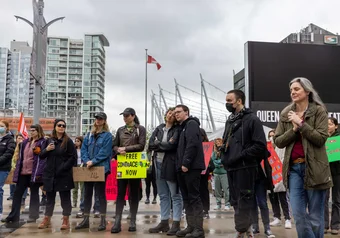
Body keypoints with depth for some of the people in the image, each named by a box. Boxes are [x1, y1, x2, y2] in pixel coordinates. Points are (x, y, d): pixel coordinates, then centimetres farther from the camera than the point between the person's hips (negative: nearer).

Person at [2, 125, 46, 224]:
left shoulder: (42, 142, -5)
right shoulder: (25, 142, 14)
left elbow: (42, 158, -11)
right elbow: (20, 157, 16)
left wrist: (39, 173, -18)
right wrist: (17, 171, 9)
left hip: (34, 173, -6)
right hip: (23, 172, 6)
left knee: (34, 193, 5)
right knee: (17, 193, 5)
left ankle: (33, 216, 14)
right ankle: (13, 216, 11)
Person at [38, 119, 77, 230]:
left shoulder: (68, 141, -3)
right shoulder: (49, 141, 9)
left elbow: (73, 157, -7)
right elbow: (41, 156, 12)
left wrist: (63, 168, -14)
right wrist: (46, 150, -9)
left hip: (64, 175, -4)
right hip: (49, 174, 4)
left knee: (65, 198, 3)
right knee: (49, 198, 13)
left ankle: (66, 220, 11)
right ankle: (47, 219, 24)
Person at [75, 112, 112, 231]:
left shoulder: (107, 135, -2)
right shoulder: (89, 135, 15)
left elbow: (105, 152, -12)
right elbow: (83, 149, 8)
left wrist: (93, 161, -18)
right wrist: (86, 161, -9)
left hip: (101, 168, -6)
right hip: (88, 168, 6)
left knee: (100, 193, -1)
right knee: (87, 193, 9)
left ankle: (103, 220, 6)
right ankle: (86, 220, 17)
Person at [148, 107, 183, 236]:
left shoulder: (177, 130, -2)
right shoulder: (159, 128, 13)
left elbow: (172, 145, -16)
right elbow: (150, 145, 2)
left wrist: (158, 144, -3)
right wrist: (164, 144, -10)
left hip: (170, 165, -6)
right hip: (158, 164, 6)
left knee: (175, 195, 0)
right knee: (163, 196, 12)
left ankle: (176, 224, 4)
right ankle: (164, 222, 20)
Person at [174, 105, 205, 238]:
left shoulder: (191, 123, -5)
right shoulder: (183, 127, 23)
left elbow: (192, 144, -18)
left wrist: (186, 163, -21)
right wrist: (180, 165, 12)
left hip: (191, 167, -10)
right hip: (183, 168, 10)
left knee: (194, 198, -7)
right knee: (187, 198, 10)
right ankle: (191, 226, 16)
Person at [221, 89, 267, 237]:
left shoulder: (251, 119, -7)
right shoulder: (229, 121, 17)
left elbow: (260, 145, -14)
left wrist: (240, 156, -18)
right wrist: (225, 157, 7)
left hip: (245, 168, -8)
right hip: (231, 168, 8)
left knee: (243, 202, -3)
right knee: (236, 202, 13)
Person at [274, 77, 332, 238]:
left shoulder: (319, 111, 0)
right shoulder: (286, 114, 12)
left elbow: (321, 138, -10)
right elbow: (277, 141, 6)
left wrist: (301, 124, -14)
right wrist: (294, 130, -8)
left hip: (314, 167, -4)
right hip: (293, 167, 4)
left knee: (315, 216, 4)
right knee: (298, 214, 3)